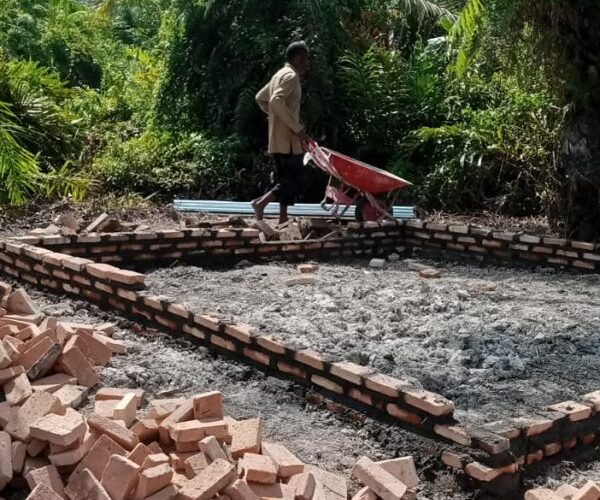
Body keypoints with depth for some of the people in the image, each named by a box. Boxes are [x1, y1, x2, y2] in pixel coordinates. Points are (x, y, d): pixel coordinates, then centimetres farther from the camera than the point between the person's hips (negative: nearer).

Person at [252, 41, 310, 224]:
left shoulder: (280, 74, 18)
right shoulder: (291, 76, -12)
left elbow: (260, 98, 25)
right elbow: (277, 102, -27)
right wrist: (298, 128, -23)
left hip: (278, 138, 10)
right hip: (288, 138, -10)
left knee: (286, 178, 12)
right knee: (295, 178, -8)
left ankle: (283, 218, 12)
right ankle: (262, 202, -18)